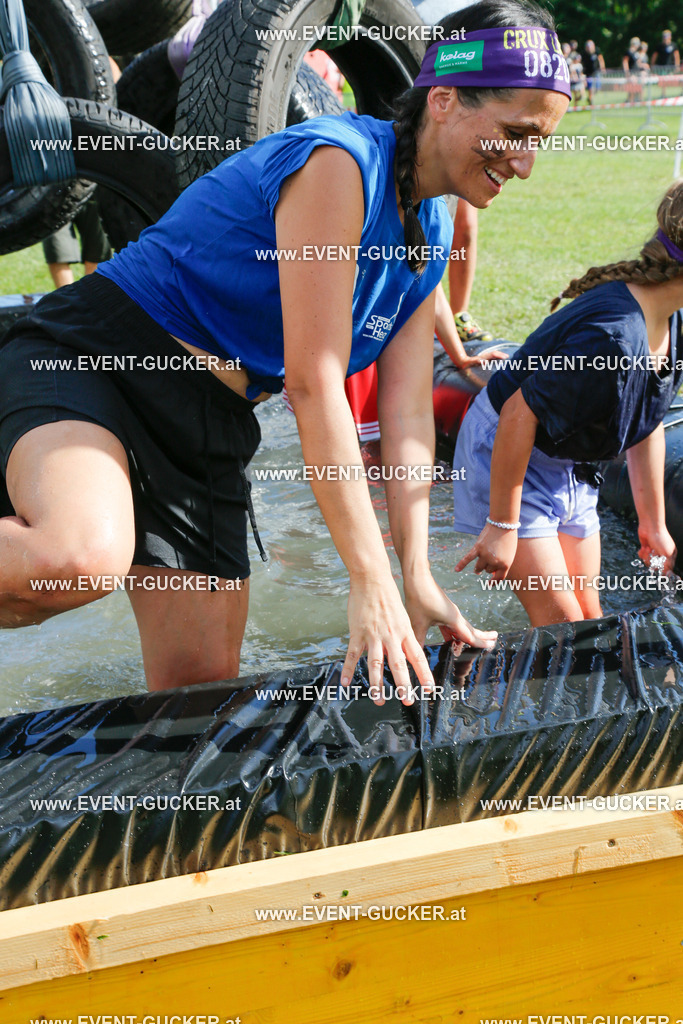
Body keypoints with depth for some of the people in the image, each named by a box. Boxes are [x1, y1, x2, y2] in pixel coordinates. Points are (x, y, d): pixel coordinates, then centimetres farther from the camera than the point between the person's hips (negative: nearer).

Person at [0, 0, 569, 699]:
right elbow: (314, 382, -23)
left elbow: (407, 413, 6)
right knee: (85, 558, -39)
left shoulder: (432, 234, 11)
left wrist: (417, 580, -4)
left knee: (203, 683, 5)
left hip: (214, 431, 8)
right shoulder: (340, 160, -17)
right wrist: (371, 580, -24)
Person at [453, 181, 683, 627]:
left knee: (590, 620, 10)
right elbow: (519, 414, -31)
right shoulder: (612, 337, -35)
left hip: (570, 468, 9)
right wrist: (502, 526, -25)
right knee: (561, 626, -8)